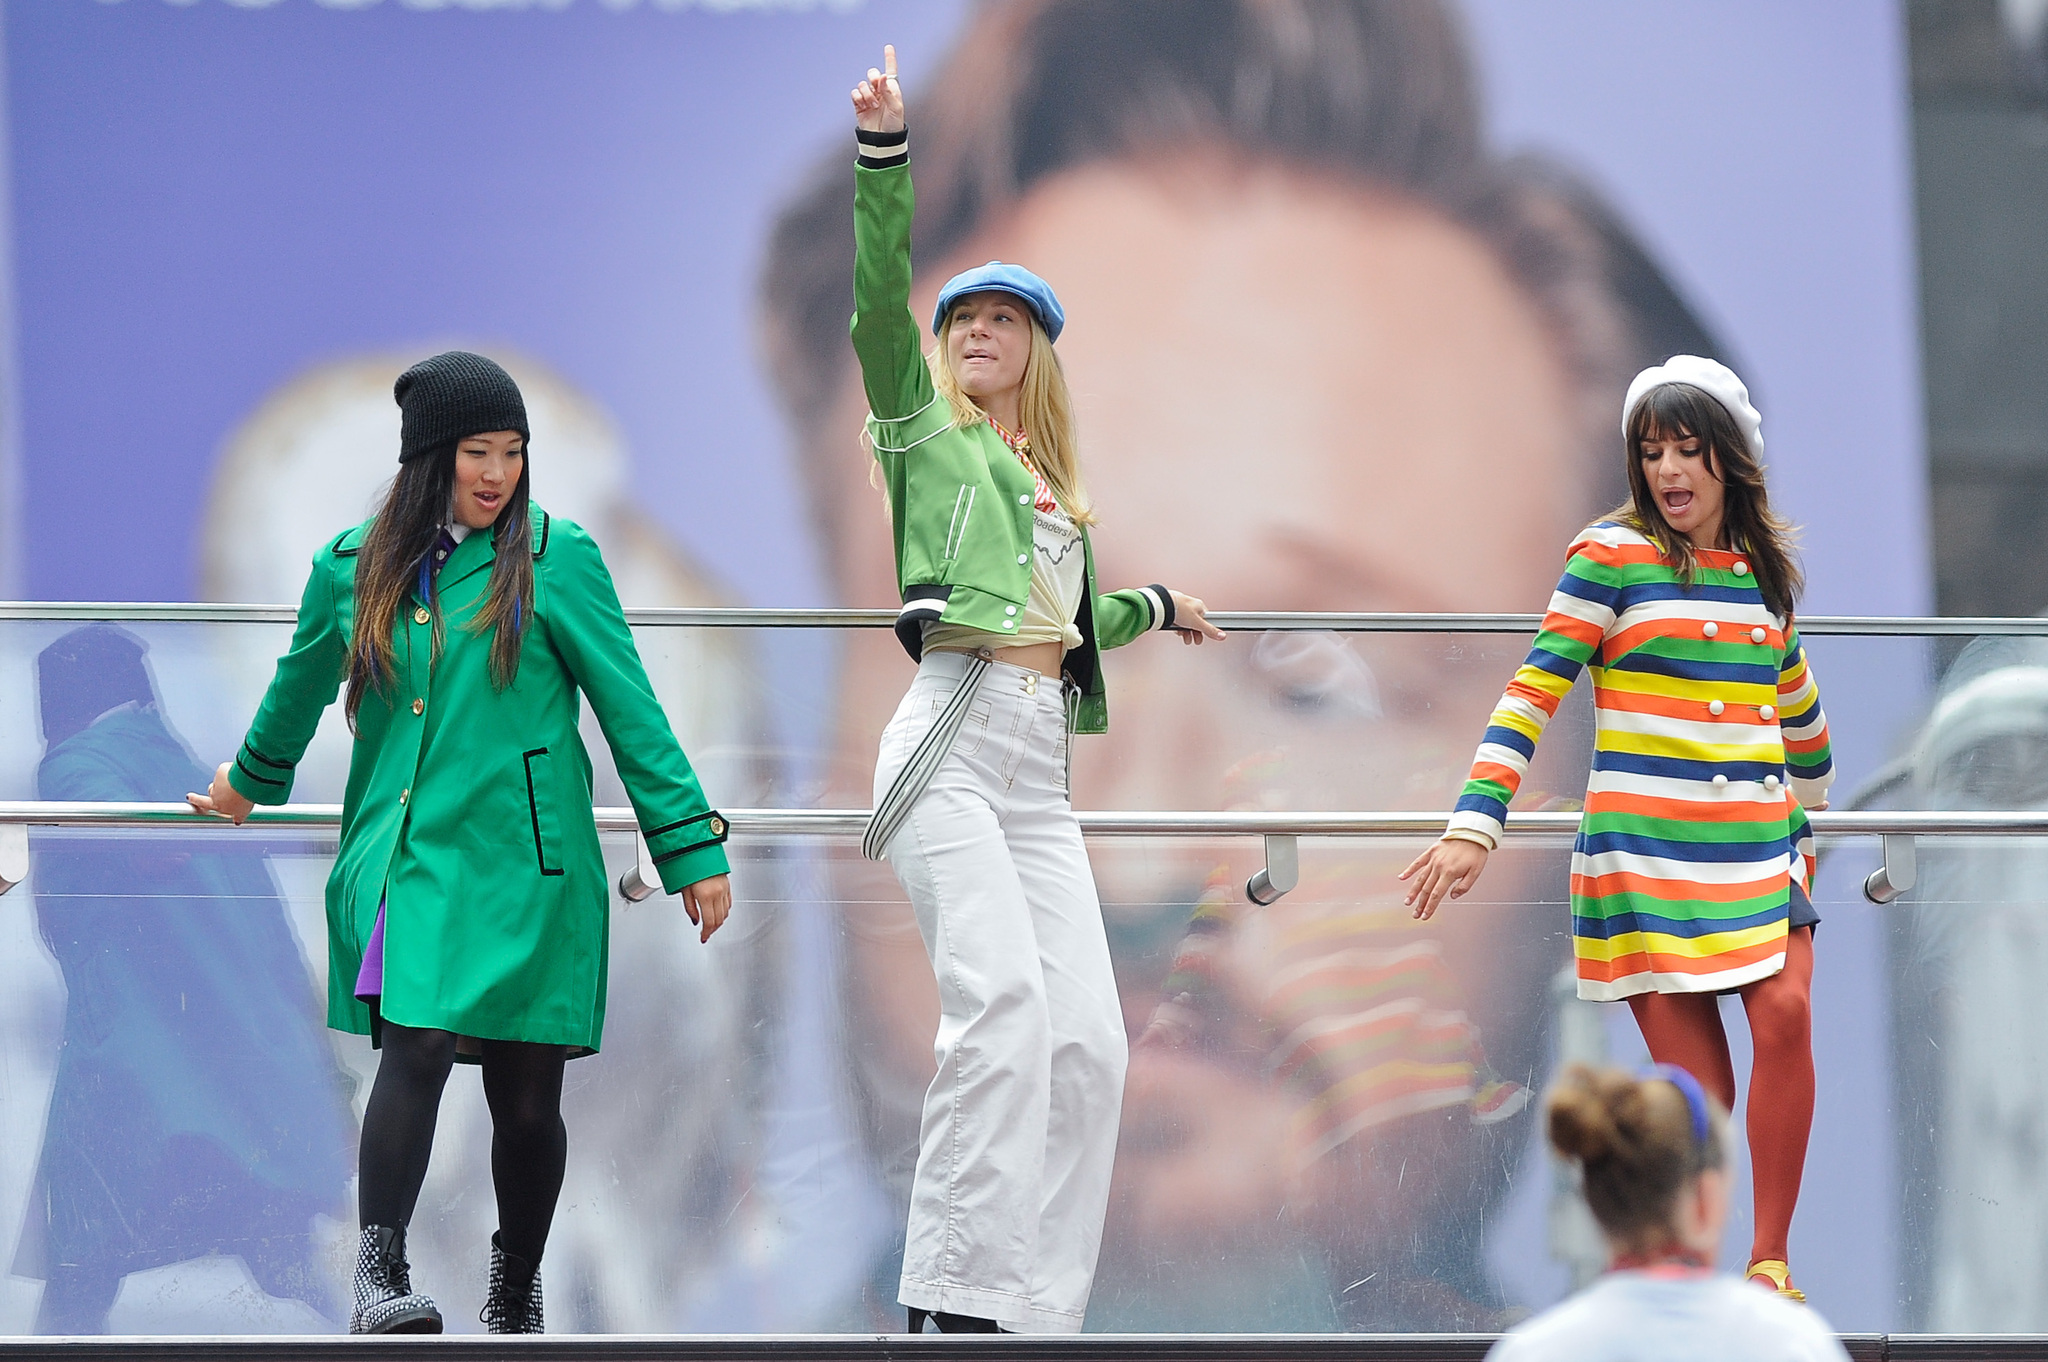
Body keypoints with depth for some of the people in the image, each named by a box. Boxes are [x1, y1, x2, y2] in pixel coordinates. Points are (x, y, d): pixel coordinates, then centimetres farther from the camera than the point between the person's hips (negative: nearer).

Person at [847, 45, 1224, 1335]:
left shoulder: (1058, 488, 27)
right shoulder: (926, 430, 11)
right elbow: (881, 301, -4)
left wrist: (1151, 607, 57)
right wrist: (886, 152, -15)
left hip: (1041, 769, 7)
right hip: (953, 743, -7)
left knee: (1088, 1042, -5)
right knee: (1002, 1007, -24)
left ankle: (1033, 1311, -4)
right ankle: (951, 1308, -27)